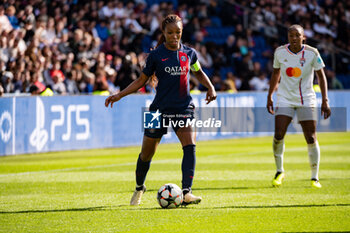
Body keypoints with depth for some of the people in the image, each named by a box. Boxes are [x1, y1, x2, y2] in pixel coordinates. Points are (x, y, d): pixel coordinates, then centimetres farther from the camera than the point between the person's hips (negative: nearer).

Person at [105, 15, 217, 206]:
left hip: (184, 108, 1)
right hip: (160, 109, -1)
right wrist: (119, 95, -3)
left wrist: (210, 87, 5)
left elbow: (199, 73, 22)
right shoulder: (156, 55, -3)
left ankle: (186, 192, -27)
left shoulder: (189, 53, 4)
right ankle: (139, 188, 36)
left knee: (190, 147, -22)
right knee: (147, 154, 9)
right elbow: (141, 80, 6)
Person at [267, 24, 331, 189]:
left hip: (306, 101, -1)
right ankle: (279, 171, 10)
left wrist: (325, 101, -7)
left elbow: (321, 77, -1)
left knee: (311, 138, -6)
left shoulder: (312, 53, -8)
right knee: (278, 136, -13)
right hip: (285, 99, 1)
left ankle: (315, 177, 8)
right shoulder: (280, 52, -3)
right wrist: (270, 96, 13)